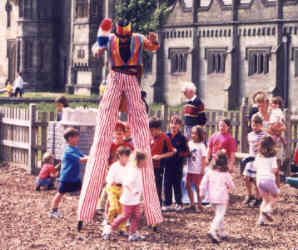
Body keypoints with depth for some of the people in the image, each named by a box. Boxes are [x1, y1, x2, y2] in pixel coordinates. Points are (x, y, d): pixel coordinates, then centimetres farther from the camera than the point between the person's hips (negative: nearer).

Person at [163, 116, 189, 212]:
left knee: (177, 184, 3)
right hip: (167, 163, 3)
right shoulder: (166, 136, 5)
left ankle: (179, 203, 14)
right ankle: (167, 204, 13)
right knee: (167, 184, 5)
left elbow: (187, 152, -3)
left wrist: (179, 153, -17)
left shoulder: (182, 138, -3)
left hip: (178, 165, -3)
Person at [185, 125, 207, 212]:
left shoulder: (201, 145, -7)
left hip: (197, 170, -6)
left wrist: (202, 169, -11)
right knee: (188, 186, 6)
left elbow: (204, 158, -8)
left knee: (197, 187, -1)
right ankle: (192, 204, 17)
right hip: (190, 169, 6)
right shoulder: (189, 143, 9)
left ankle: (199, 205, 9)